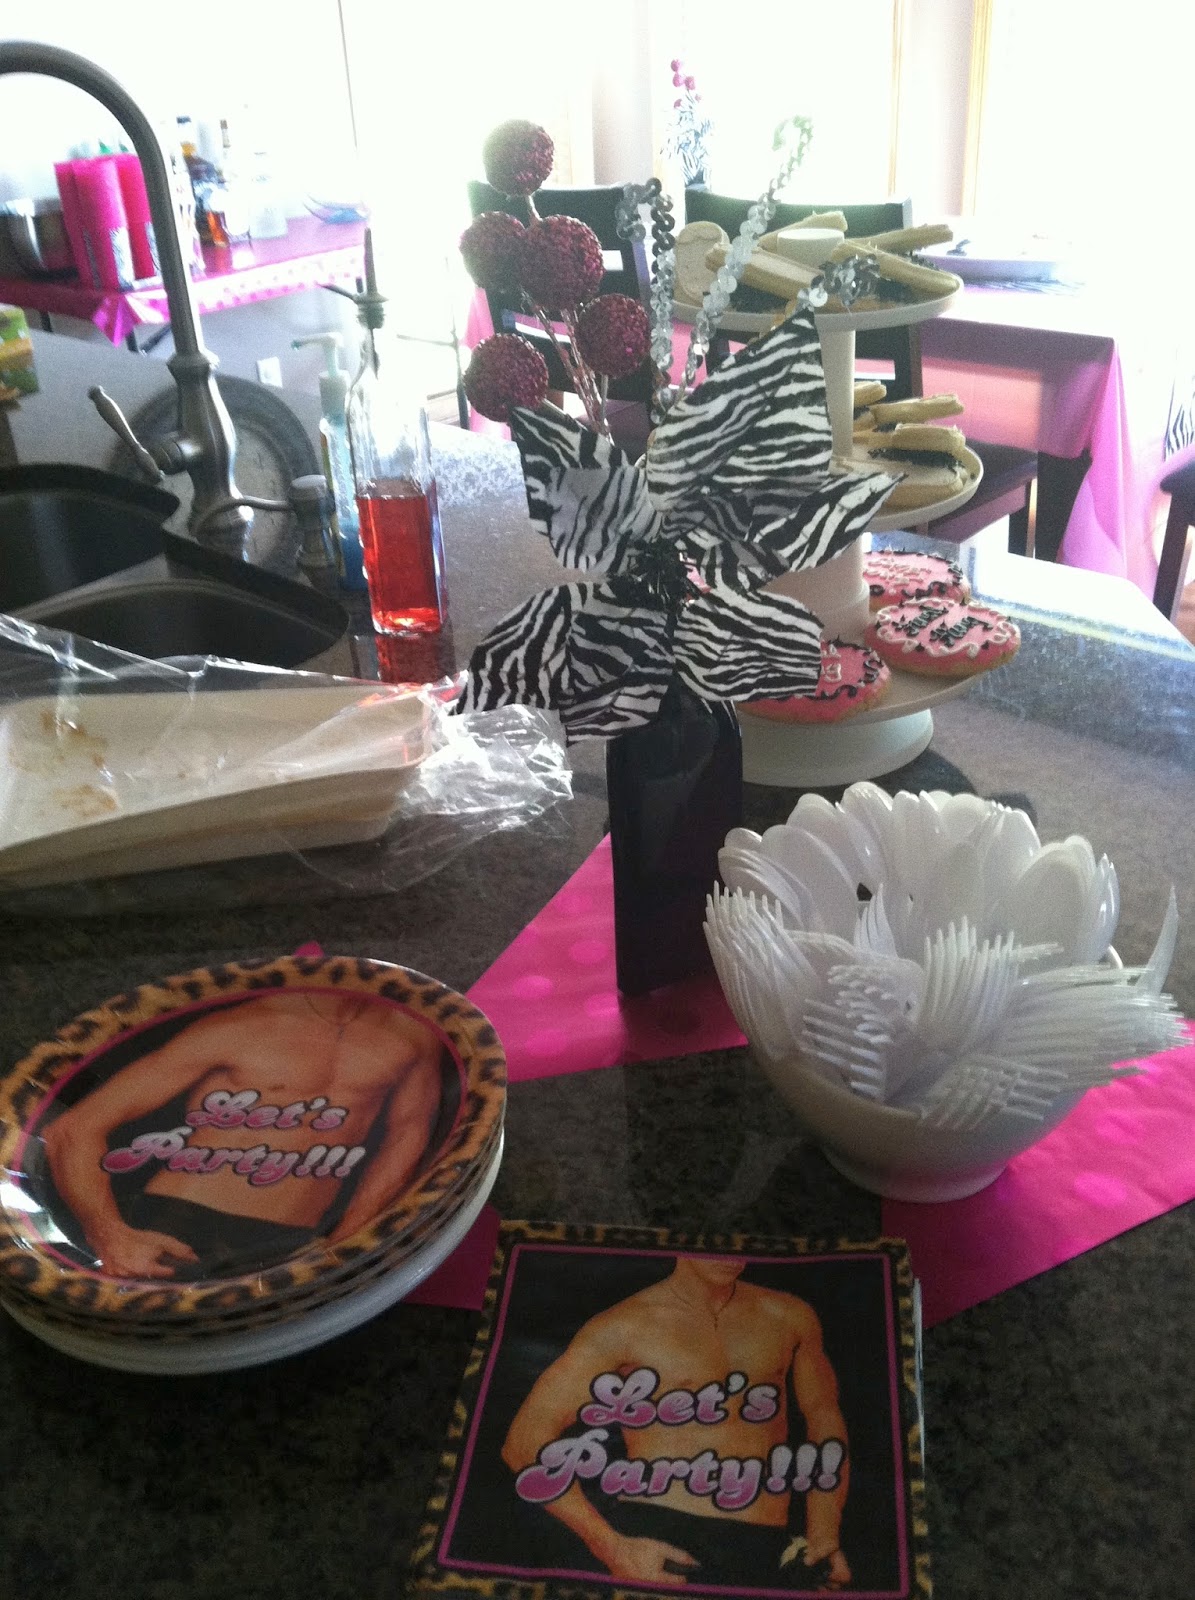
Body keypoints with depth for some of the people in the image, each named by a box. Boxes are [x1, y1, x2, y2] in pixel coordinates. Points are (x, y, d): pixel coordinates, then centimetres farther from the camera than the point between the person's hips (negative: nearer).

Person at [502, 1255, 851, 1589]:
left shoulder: (789, 1317, 12)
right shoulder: (625, 1327, -1)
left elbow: (824, 1413, 25)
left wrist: (824, 1538, 13)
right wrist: (613, 1548, -14)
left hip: (764, 1555, 5)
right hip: (654, 1542, -5)